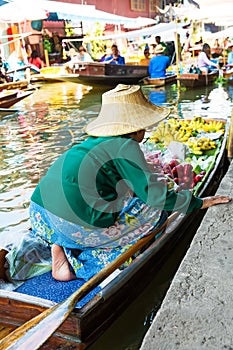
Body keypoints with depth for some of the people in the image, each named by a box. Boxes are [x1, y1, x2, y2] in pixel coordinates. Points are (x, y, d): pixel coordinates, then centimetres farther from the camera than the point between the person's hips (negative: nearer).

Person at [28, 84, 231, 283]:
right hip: (76, 225, -8)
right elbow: (156, 195, -8)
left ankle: (64, 248, 8)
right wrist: (199, 203, 6)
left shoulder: (94, 141, 19)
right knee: (155, 211, 5)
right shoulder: (125, 146, -6)